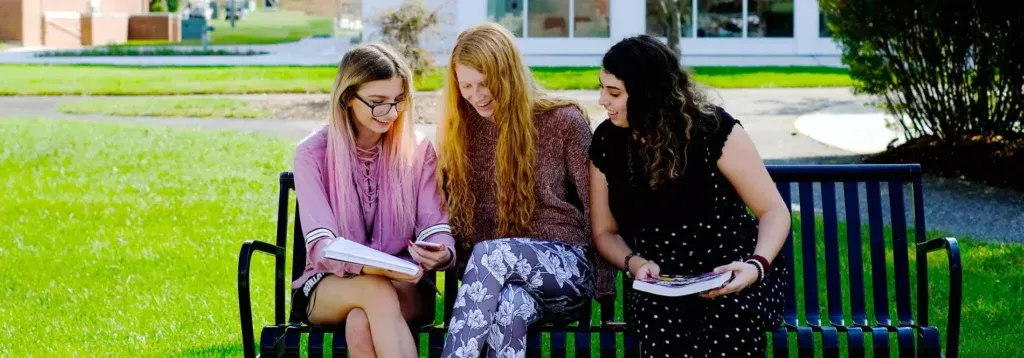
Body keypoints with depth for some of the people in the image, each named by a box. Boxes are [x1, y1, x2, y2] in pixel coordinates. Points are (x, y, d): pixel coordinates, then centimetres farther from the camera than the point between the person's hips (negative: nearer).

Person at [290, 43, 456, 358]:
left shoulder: (419, 151, 2)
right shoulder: (313, 153, -5)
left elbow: (437, 229, -5)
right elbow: (321, 244, -16)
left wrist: (441, 254, -32)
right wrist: (371, 266, -37)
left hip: (402, 286, 1)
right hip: (328, 287, -1)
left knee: (361, 322, -35)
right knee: (376, 290, -36)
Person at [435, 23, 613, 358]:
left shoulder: (563, 121, -1)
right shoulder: (457, 129, 10)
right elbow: (446, 208, 14)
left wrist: (605, 285, -5)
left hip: (566, 269, -2)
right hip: (496, 275, 2)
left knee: (491, 253, -36)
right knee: (509, 305, -37)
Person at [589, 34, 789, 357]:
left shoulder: (713, 129, -9)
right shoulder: (607, 141, 3)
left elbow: (774, 211, -4)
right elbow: (605, 231, 12)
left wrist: (757, 266, -24)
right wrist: (635, 263, -11)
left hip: (730, 277, -2)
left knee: (731, 313, -37)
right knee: (659, 319, -35)